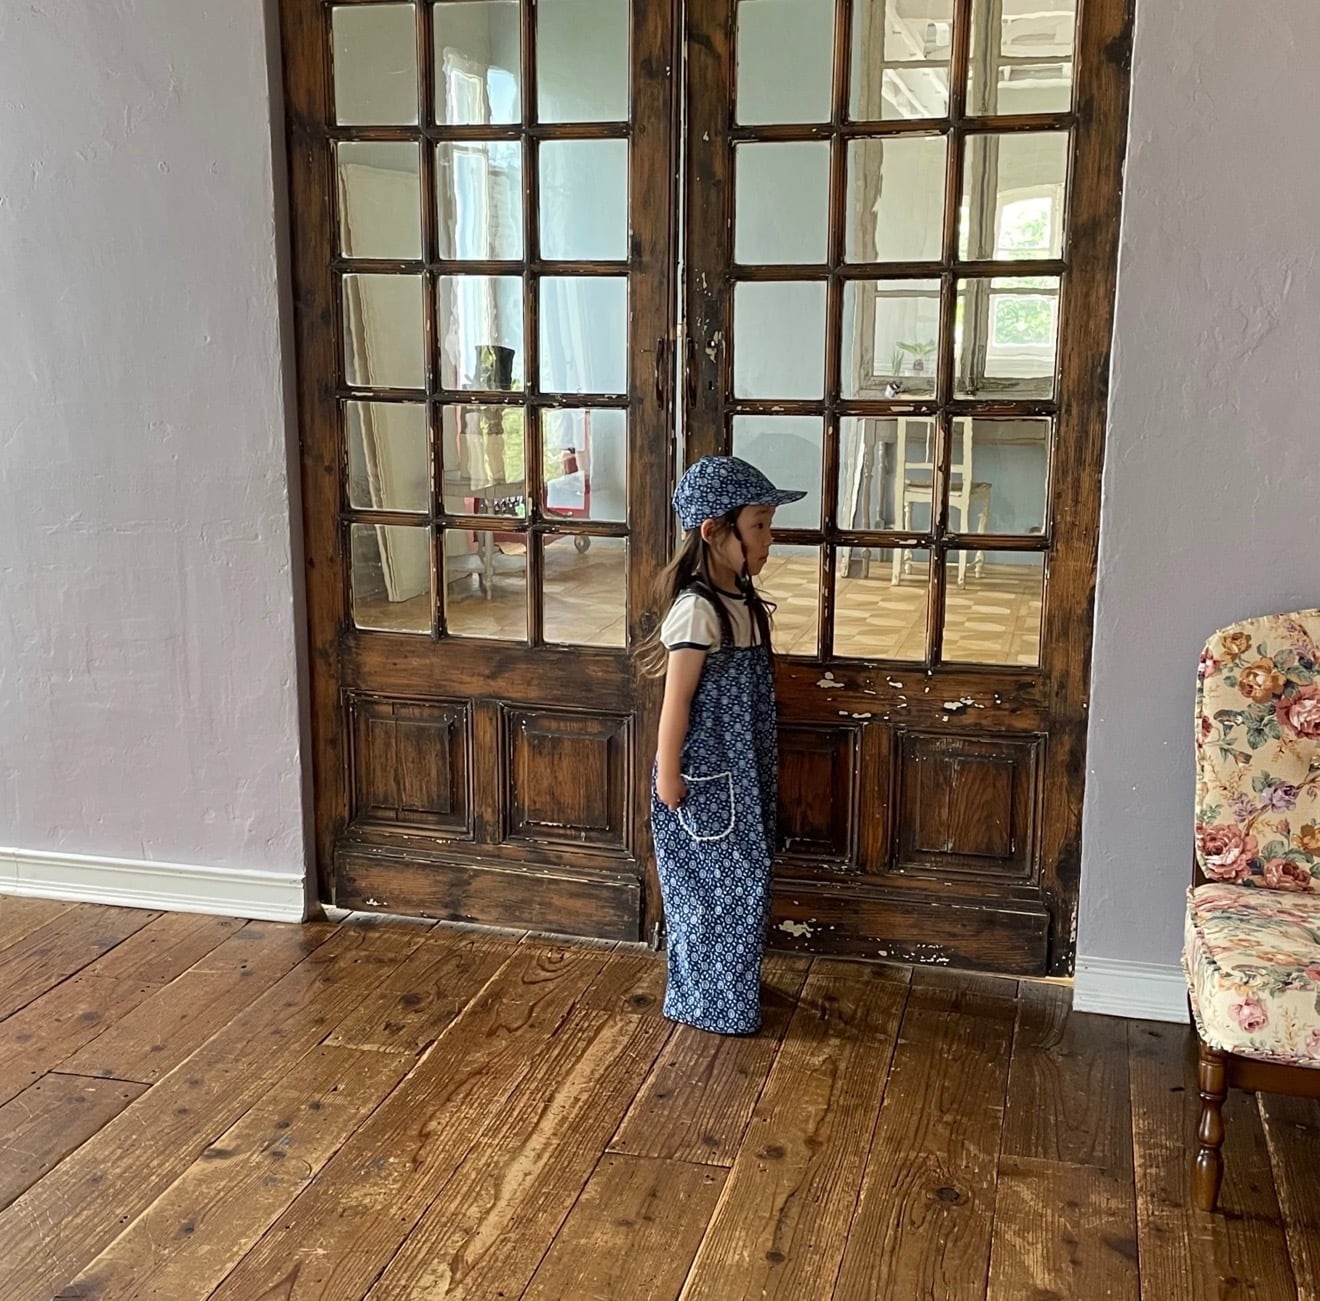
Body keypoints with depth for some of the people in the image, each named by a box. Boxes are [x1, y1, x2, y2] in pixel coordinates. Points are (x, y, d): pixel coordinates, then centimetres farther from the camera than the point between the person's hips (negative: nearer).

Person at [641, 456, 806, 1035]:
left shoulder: (745, 603, 5)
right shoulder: (697, 609, -21)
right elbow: (676, 702, -19)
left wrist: (760, 774, 18)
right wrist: (668, 781, -16)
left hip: (742, 774, 9)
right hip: (705, 779, -9)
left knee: (740, 882, 19)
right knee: (711, 889, 5)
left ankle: (731, 987, 35)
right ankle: (711, 1003, 20)